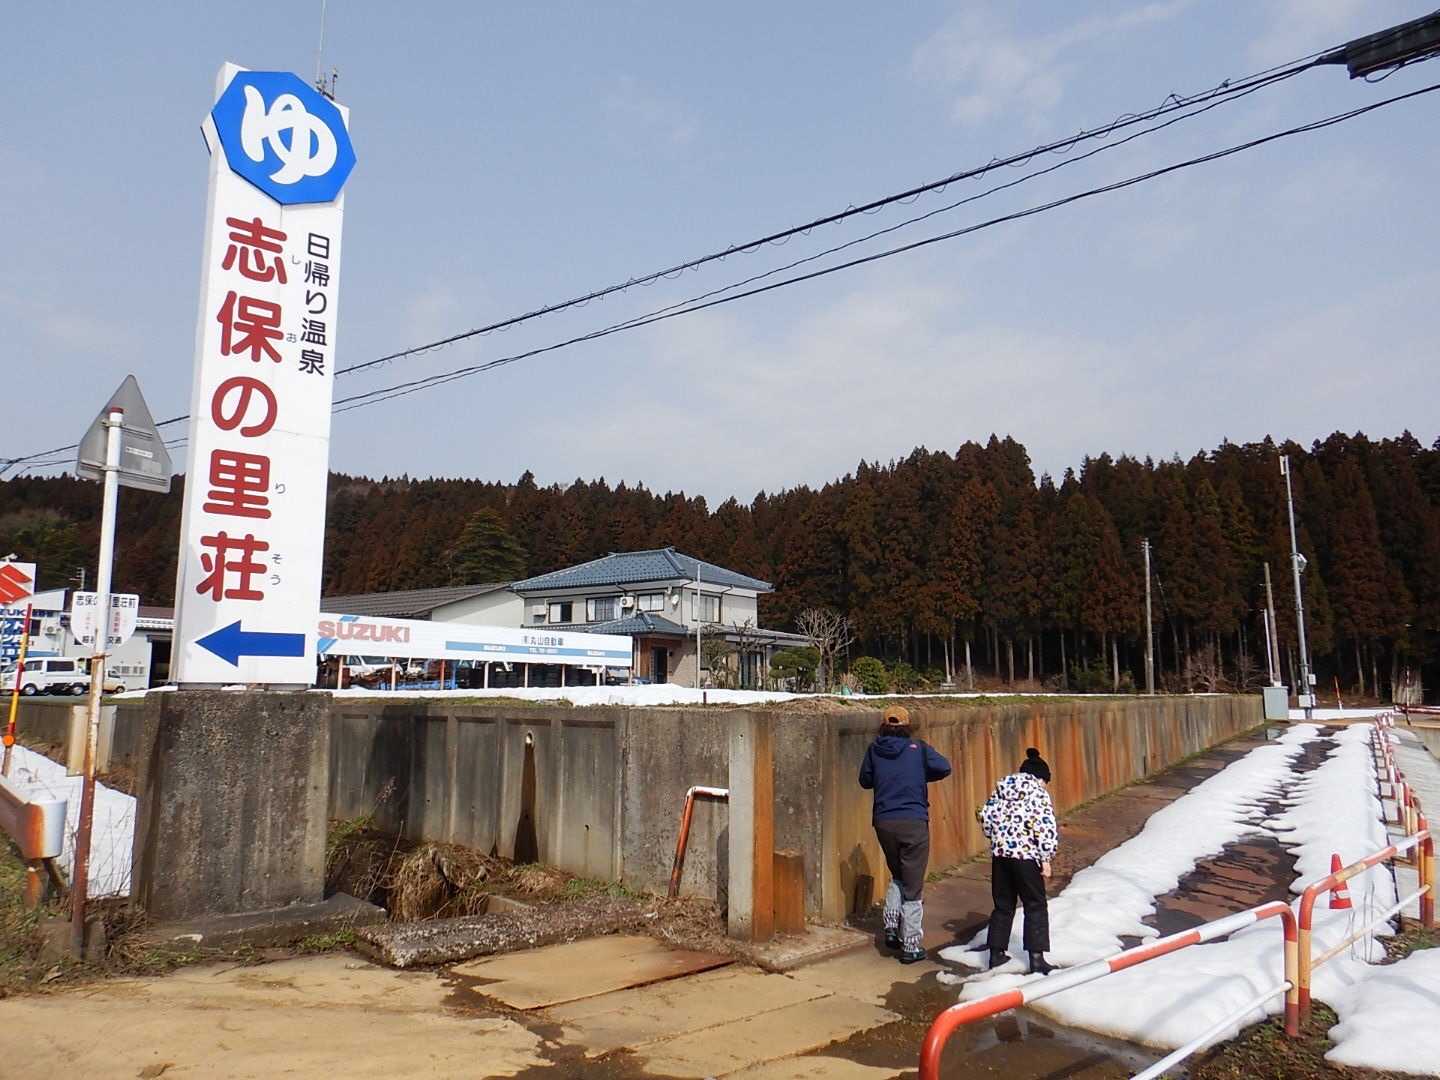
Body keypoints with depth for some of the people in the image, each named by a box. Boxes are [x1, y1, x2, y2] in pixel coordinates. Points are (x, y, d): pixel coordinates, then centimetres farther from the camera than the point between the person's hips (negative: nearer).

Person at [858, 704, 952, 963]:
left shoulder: (874, 749, 4)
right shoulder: (917, 748, -2)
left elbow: (865, 780, 13)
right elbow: (944, 768, -8)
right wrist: (920, 775, 8)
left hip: (883, 823, 3)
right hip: (914, 822, -3)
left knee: (897, 876, 25)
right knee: (912, 887, 6)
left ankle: (892, 926, 11)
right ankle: (910, 946, 8)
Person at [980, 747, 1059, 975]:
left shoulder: (1001, 788, 11)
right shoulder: (1039, 793, -5)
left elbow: (986, 816, 8)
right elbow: (1046, 828, -12)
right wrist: (1046, 858, -6)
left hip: (1000, 853, 5)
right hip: (1026, 855, -5)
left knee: (1003, 905, 16)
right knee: (1035, 907, 9)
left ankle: (996, 953, 20)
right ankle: (1036, 958, 7)